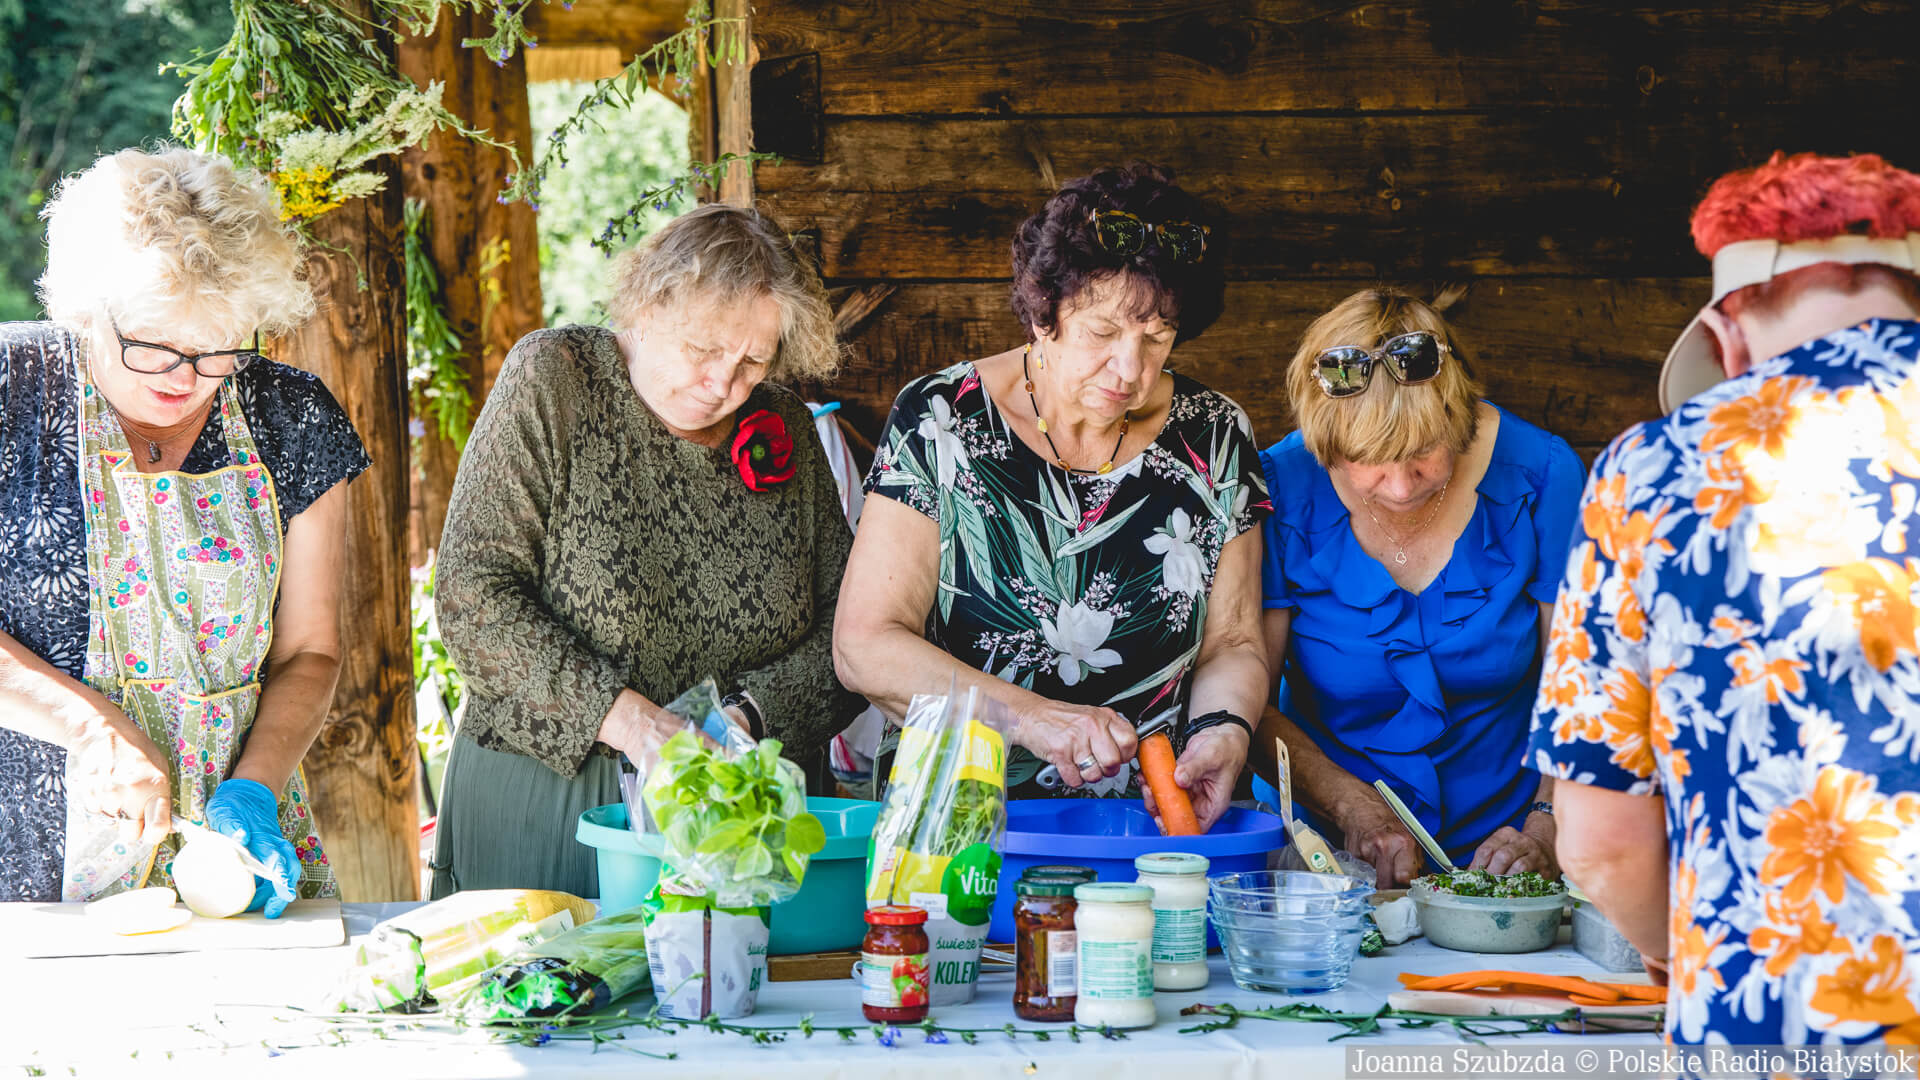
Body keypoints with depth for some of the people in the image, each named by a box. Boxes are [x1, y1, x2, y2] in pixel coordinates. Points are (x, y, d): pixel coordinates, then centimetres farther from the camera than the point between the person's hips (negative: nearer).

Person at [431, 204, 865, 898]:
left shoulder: (787, 431, 8)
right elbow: (470, 591, -12)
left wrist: (753, 713, -12)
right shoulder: (553, 379, -4)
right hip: (546, 806, -3)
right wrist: (619, 714, -21)